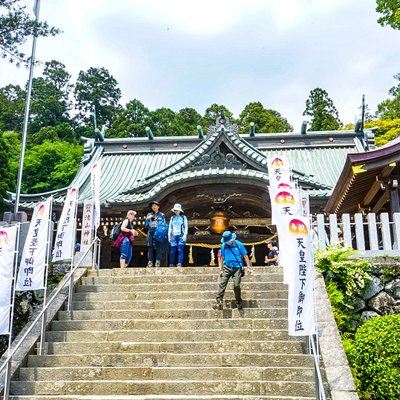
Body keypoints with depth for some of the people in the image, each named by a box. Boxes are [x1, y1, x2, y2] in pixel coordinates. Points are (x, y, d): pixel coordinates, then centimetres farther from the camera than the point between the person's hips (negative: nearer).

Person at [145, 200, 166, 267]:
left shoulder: (162, 215, 12)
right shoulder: (149, 215, 16)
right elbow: (146, 224, 12)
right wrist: (148, 218, -5)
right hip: (151, 232, 2)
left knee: (159, 247, -9)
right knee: (150, 247, -4)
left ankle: (158, 263, -10)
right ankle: (150, 262, -4)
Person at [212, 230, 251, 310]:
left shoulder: (239, 244, -1)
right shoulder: (224, 246, 6)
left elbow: (245, 256, 4)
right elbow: (221, 258, 13)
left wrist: (248, 267, 1)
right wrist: (221, 270, 7)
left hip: (237, 268, -2)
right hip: (227, 268, 2)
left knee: (236, 285, -9)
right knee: (222, 284, -12)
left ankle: (239, 303, 10)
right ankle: (219, 302, -17)